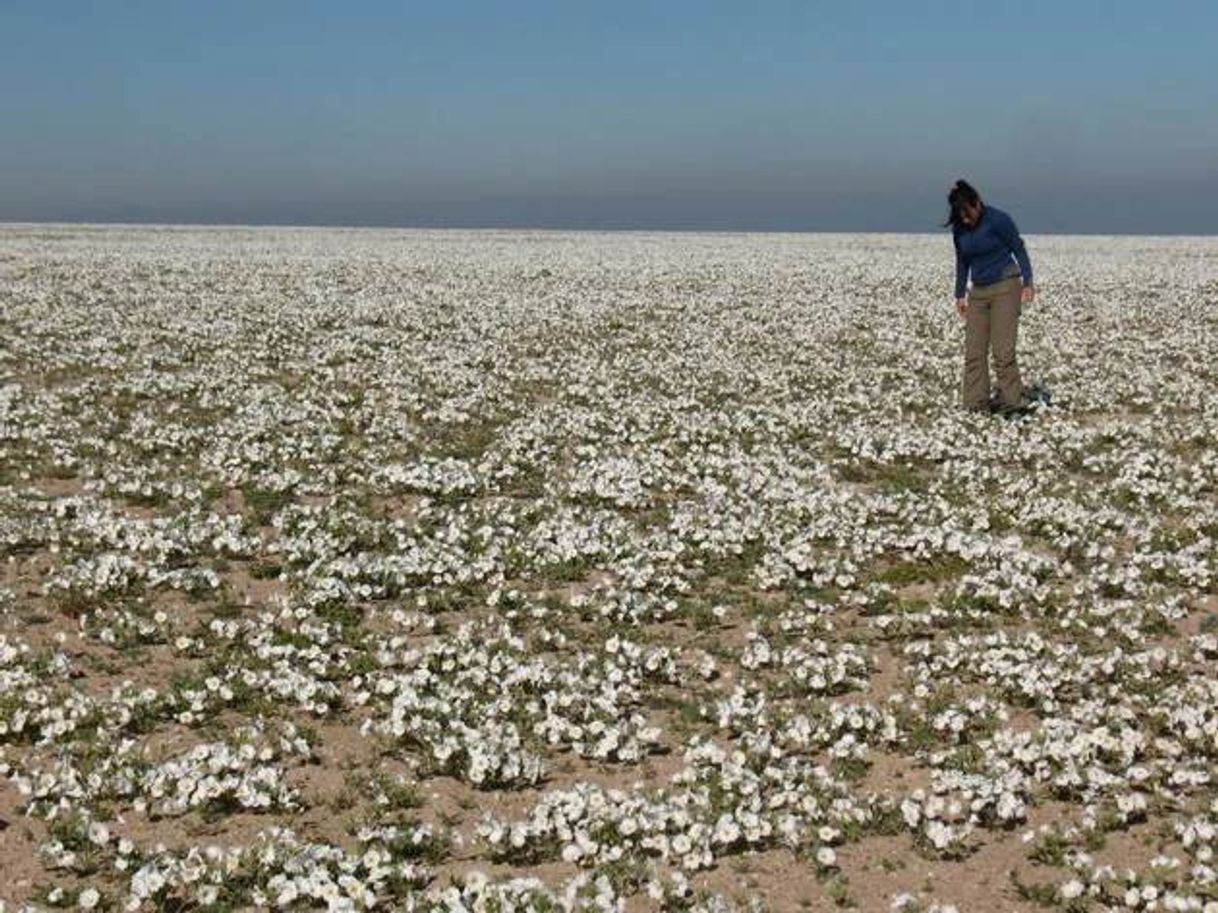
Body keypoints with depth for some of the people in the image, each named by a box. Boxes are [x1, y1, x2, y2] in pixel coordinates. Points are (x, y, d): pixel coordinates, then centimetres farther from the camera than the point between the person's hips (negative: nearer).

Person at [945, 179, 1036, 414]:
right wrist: (960, 294, 14)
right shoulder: (959, 229, 3)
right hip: (978, 292, 6)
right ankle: (975, 404, 3)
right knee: (974, 351, -1)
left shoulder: (998, 219, -12)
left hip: (1005, 288, -6)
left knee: (1003, 350, -12)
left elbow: (1019, 249, -5)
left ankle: (1012, 402, -7)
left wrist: (1028, 282, -12)